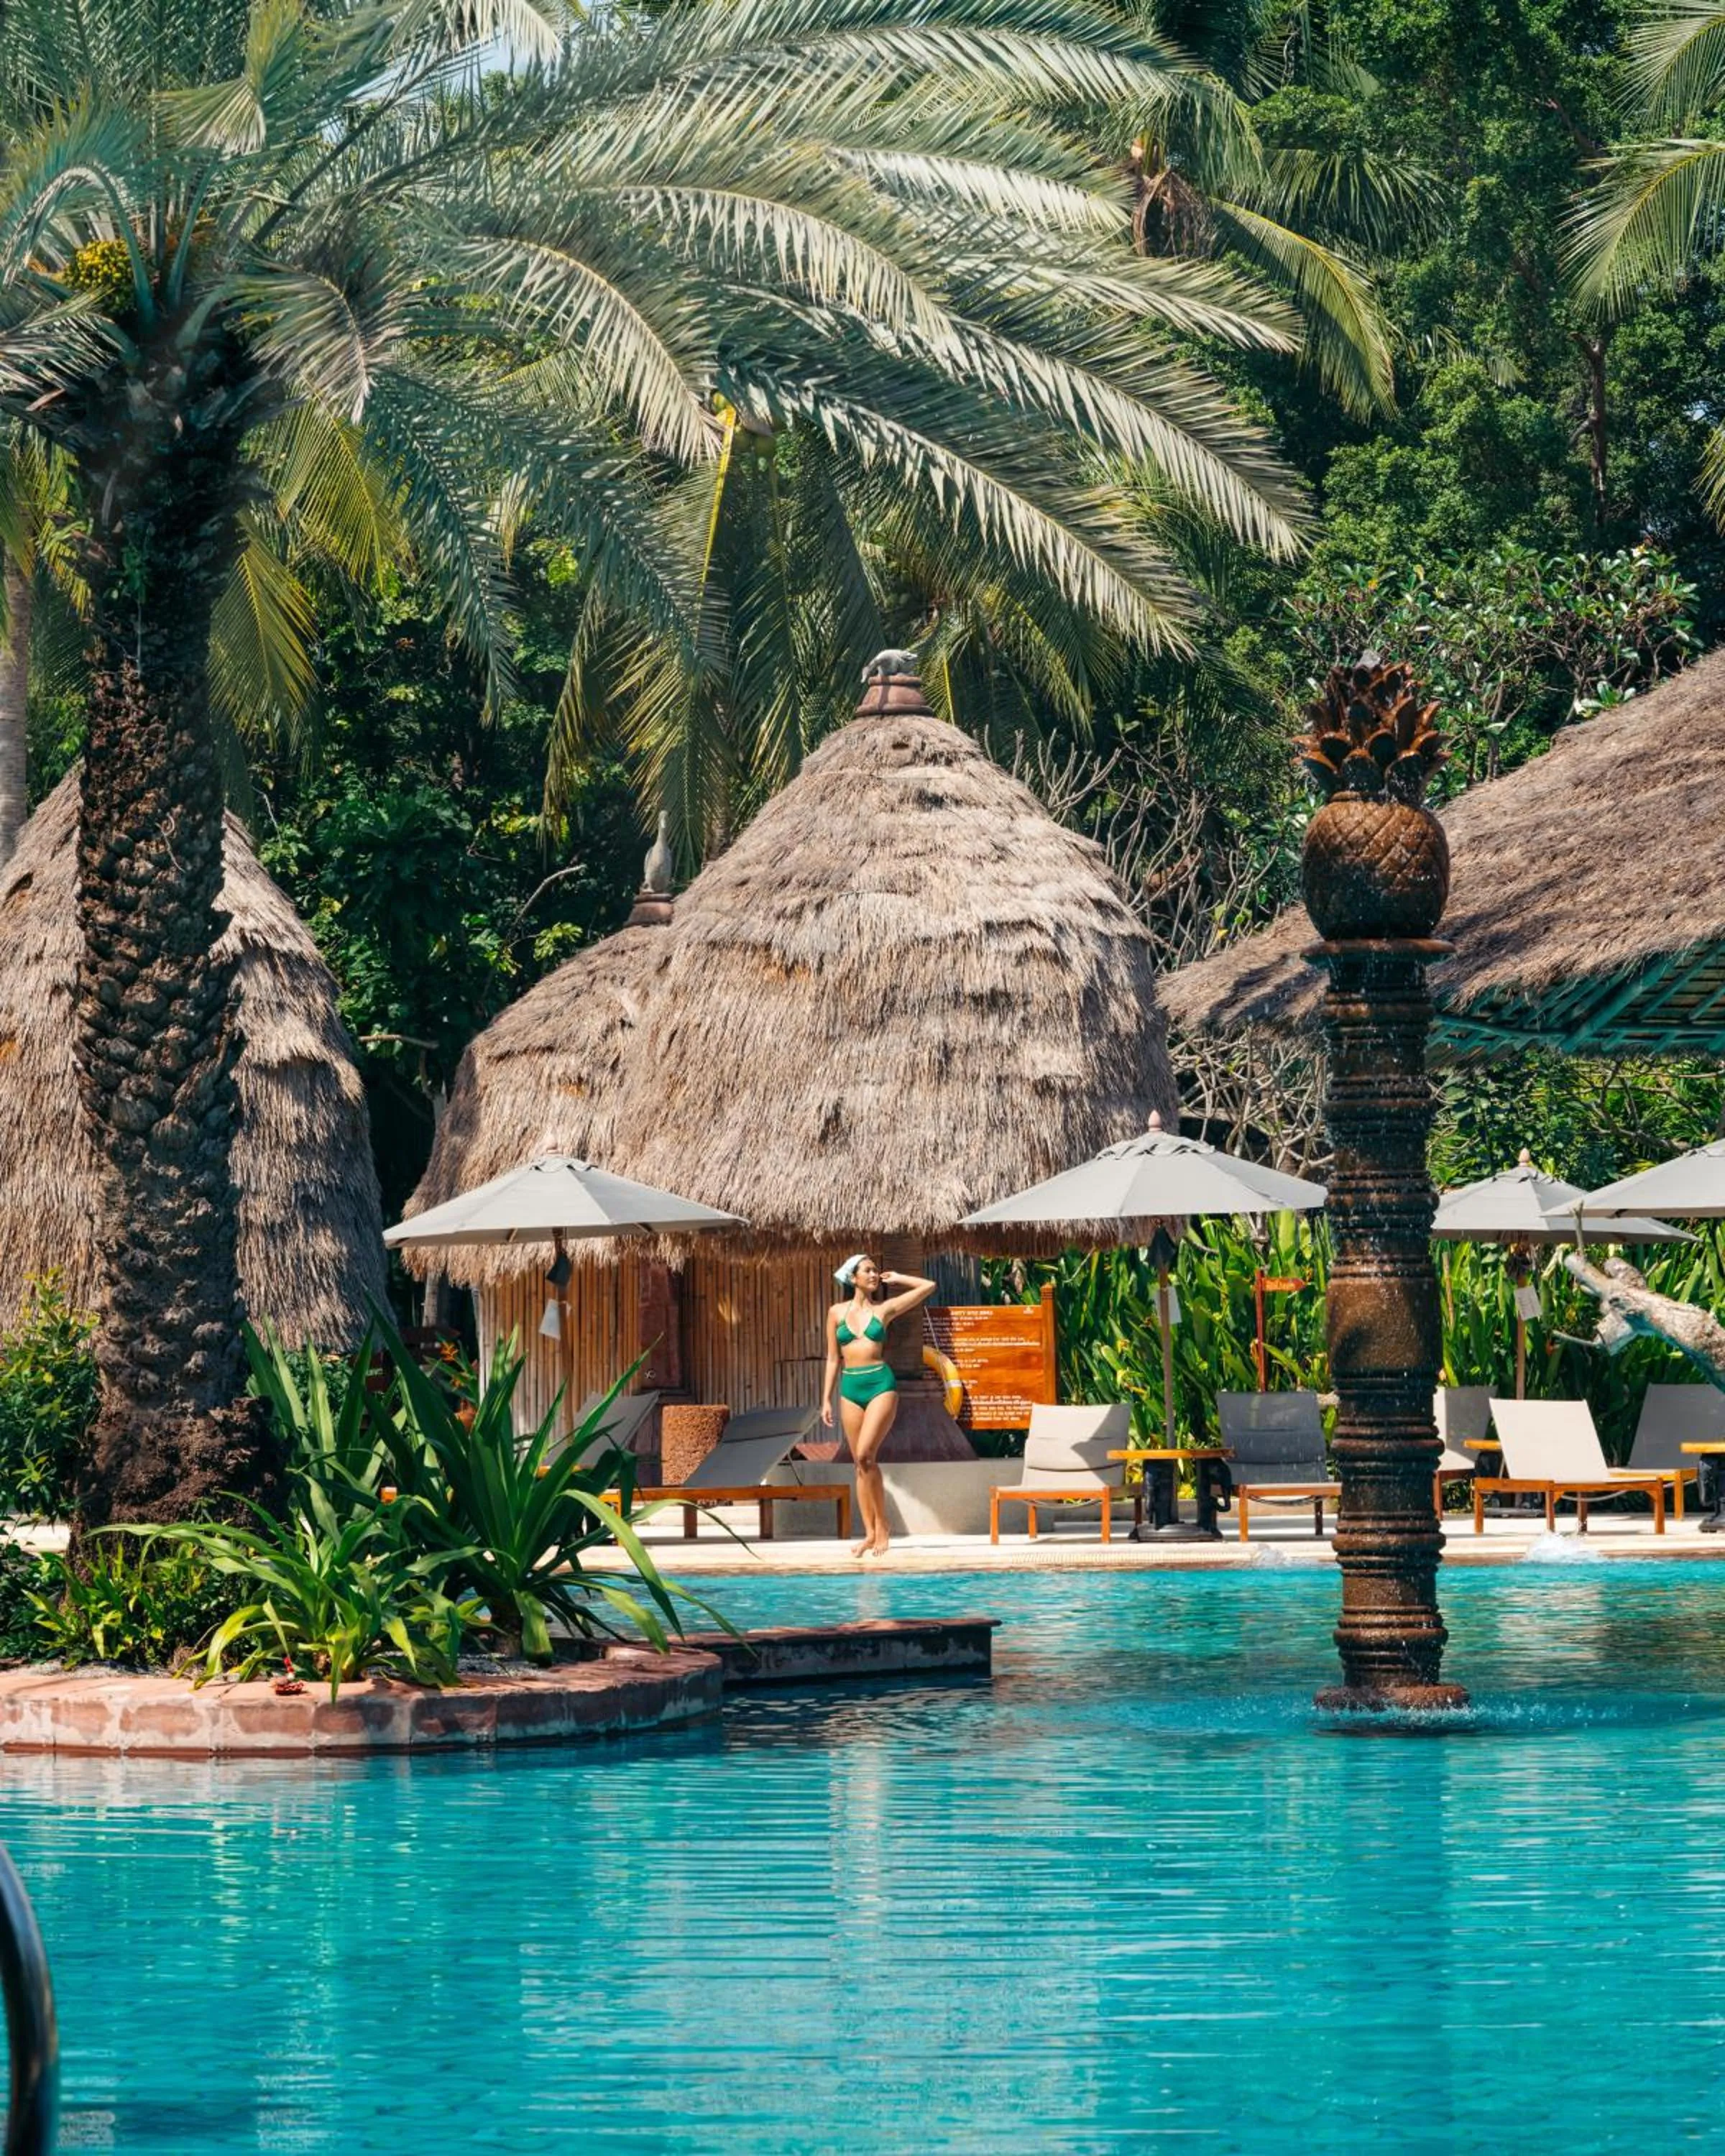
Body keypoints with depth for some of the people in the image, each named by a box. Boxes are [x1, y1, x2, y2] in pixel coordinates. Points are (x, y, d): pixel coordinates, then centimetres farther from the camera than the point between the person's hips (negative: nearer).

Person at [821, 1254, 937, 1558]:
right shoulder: (837, 1313, 10)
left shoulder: (885, 1309, 5)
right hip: (851, 1387, 3)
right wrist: (827, 1399, 8)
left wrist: (896, 1280, 13)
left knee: (866, 1456, -17)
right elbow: (833, 1359, 13)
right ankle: (870, 1533, 6)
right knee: (861, 1464, 3)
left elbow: (929, 1286, 6)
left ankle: (881, 1526, -6)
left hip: (881, 1384, -3)